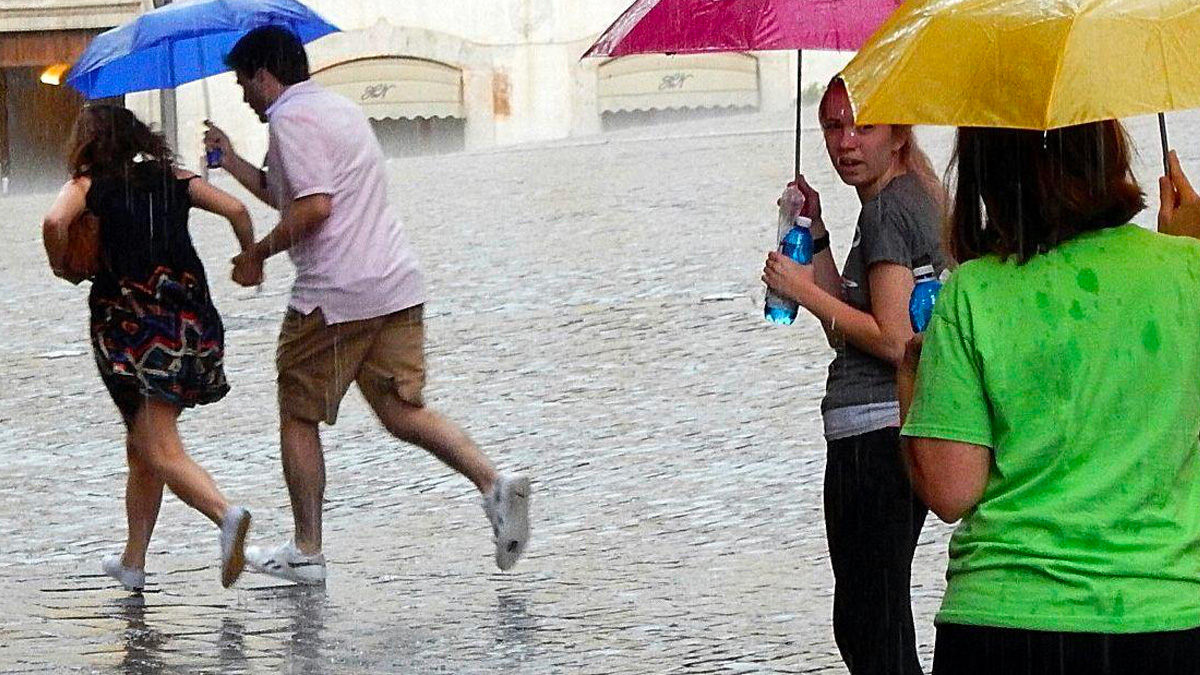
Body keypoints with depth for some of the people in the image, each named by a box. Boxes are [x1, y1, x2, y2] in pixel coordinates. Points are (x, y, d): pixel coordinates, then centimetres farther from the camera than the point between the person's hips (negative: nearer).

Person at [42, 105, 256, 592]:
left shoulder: (88, 185, 3)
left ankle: (226, 514, -33)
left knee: (159, 450, -8)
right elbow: (236, 210, 4)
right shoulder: (172, 180, 14)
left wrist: (61, 267, 1)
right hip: (191, 322, 5)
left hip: (130, 321, -5)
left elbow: (55, 221, -17)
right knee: (141, 447, 18)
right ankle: (133, 561, 22)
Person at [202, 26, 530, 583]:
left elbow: (313, 207, -20)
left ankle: (306, 552, 10)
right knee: (403, 412, 6)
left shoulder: (290, 119, -8)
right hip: (398, 286, 8)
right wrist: (233, 163, 32)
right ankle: (493, 484, -15)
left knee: (299, 417, 7)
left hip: (334, 296, -8)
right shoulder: (341, 109, 22)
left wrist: (259, 253, -8)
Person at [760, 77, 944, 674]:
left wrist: (805, 291, -12)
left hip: (873, 430, -11)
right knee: (884, 624, 17)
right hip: (898, 429, 11)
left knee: (866, 625, -7)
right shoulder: (911, 199, 17)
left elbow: (894, 341, -20)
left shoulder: (888, 210, -13)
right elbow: (846, 332, 18)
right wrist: (816, 236, 11)